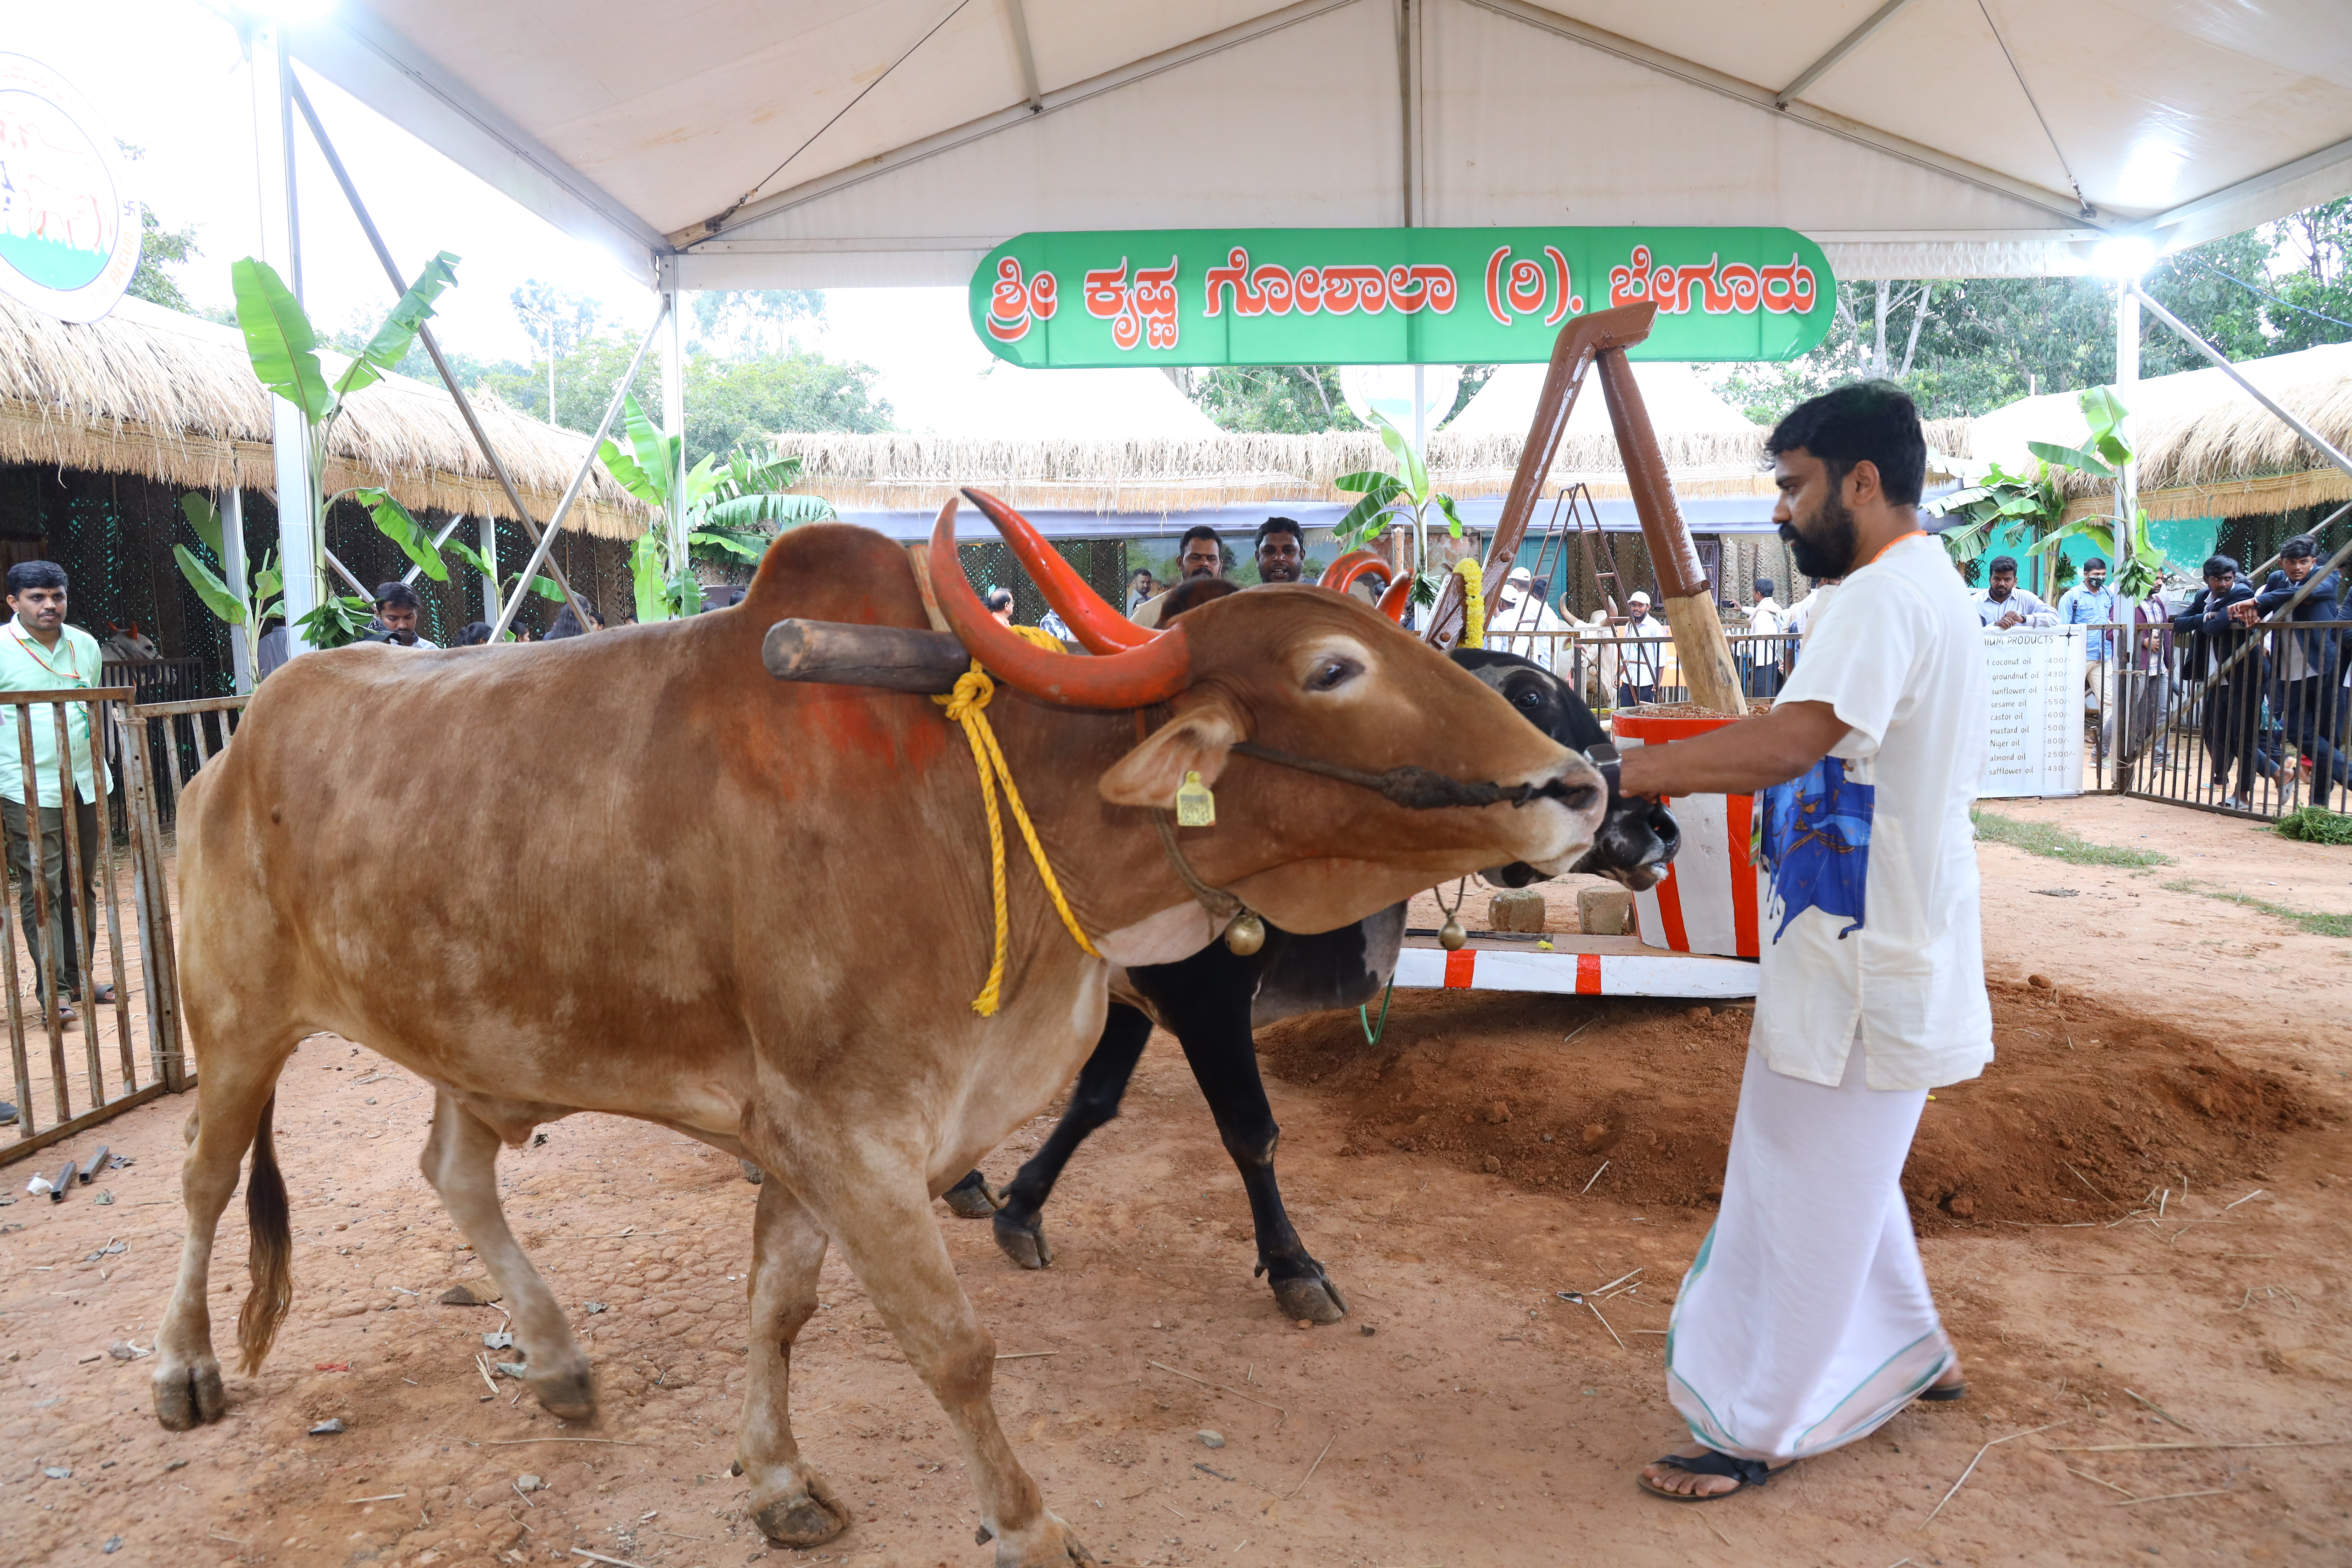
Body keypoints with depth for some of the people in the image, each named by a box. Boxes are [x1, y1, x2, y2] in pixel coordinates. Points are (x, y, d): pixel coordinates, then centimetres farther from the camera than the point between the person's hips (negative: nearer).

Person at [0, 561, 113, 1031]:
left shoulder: (86, 645, 11)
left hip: (85, 784, 5)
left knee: (82, 884, 10)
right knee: (41, 890, -5)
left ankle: (78, 978, 19)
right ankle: (53, 991, -1)